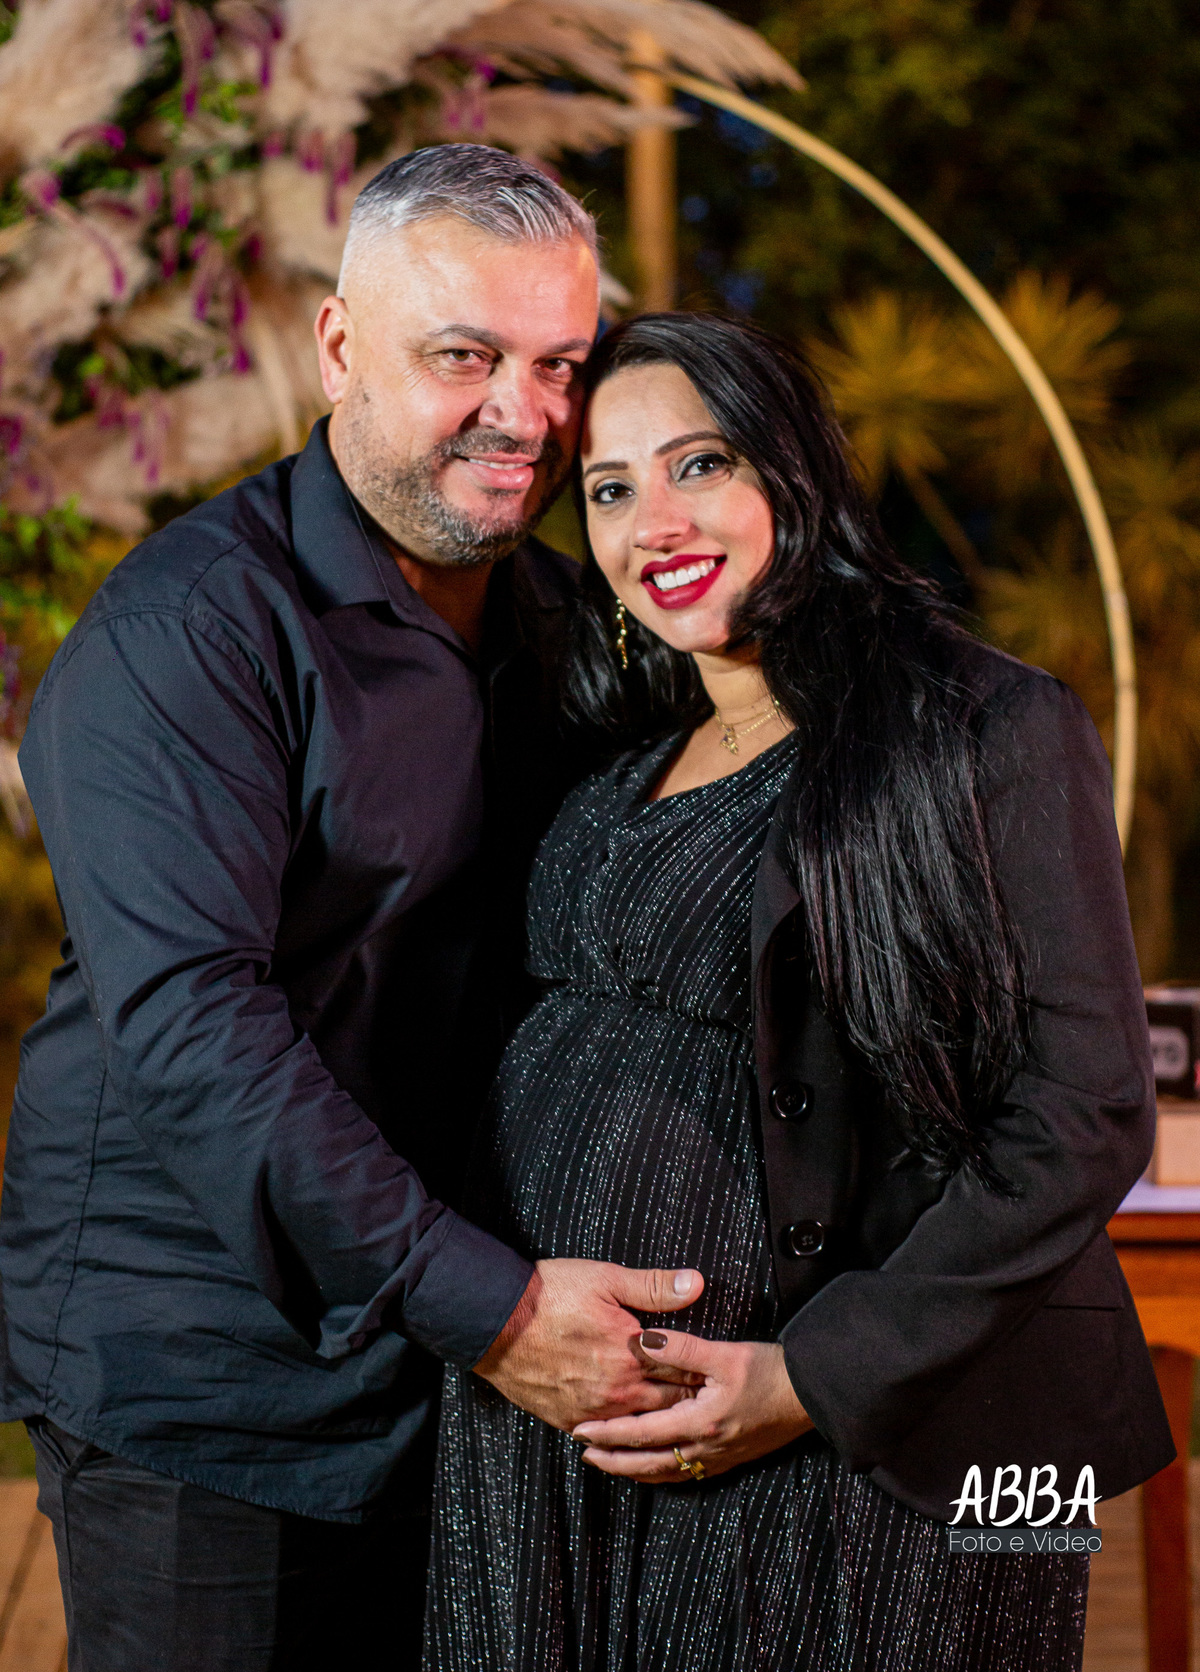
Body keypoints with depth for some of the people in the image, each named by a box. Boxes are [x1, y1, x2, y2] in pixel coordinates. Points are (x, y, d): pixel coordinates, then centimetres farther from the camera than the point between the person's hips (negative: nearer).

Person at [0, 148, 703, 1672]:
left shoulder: (562, 621, 8)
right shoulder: (187, 628, -15)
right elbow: (190, 1023, -24)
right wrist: (485, 1305, -27)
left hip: (445, 1368, 6)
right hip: (199, 1381, -6)